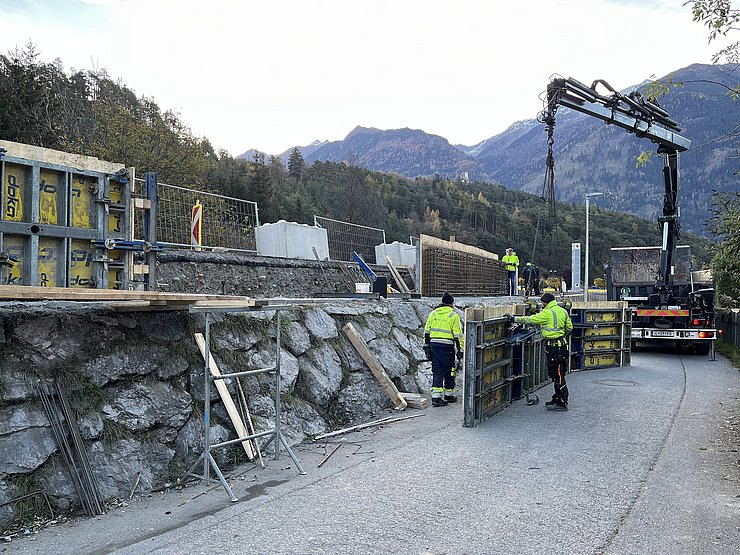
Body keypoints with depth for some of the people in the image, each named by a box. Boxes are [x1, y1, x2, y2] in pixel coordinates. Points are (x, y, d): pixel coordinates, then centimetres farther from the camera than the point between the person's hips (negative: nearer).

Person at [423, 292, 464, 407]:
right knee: (449, 372, 11)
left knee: (437, 372, 6)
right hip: (447, 347, -4)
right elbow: (458, 335, -6)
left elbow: (426, 332, 11)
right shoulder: (453, 315, -5)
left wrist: (426, 348, 17)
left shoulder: (433, 314, 10)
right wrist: (460, 350, -1)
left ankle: (436, 397, -1)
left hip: (434, 345, 4)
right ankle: (449, 395, 23)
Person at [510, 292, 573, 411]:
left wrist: (514, 318, -3)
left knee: (558, 375, -5)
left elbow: (530, 320, -12)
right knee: (557, 375, 16)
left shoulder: (547, 313, -14)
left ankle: (562, 403, -1)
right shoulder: (563, 311, 12)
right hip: (562, 344, 9)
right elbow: (569, 328, 18)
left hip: (553, 346, -9)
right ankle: (557, 399, 25)